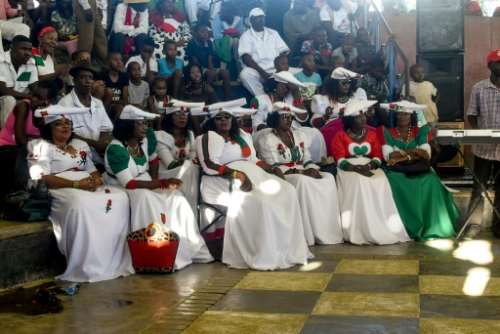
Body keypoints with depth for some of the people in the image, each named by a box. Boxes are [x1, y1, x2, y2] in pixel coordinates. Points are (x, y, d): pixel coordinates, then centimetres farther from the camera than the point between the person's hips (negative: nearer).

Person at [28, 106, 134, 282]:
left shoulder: (80, 145, 24)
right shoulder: (41, 146, 3)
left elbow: (93, 170, 22)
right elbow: (42, 178, -11)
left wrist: (96, 179, -5)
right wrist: (76, 184, -20)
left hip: (89, 187, 7)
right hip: (60, 191, -6)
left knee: (119, 197, -20)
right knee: (81, 204, -39)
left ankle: (116, 261, -20)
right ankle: (85, 267, -33)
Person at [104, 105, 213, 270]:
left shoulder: (147, 136, -6)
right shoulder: (116, 149, -26)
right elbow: (128, 183, -30)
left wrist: (155, 180, -1)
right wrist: (161, 183, -30)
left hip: (144, 182, 7)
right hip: (120, 187, -7)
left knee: (175, 197, -14)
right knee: (145, 198, -35)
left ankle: (187, 247, -10)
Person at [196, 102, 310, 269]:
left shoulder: (243, 136, 24)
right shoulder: (209, 137, 0)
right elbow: (209, 166, -14)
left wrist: (272, 168, 4)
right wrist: (236, 174, -24)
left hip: (252, 175, 8)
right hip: (224, 181, -7)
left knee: (286, 191, -13)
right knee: (259, 200, -33)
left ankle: (286, 249, -14)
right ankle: (264, 255, -28)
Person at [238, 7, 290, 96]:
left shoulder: (273, 33, 19)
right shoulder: (246, 36, 7)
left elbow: (285, 52, 13)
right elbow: (246, 58, -7)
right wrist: (261, 72, -21)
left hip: (276, 70, 3)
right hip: (257, 71, -3)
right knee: (245, 74, -36)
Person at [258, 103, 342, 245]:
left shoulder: (299, 135, 15)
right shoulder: (267, 139, -5)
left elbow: (307, 160, 14)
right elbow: (274, 168, -14)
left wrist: (313, 169, -11)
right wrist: (301, 171, -20)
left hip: (302, 175, 6)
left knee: (329, 178, -19)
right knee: (303, 181, -36)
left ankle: (328, 232, -23)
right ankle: (308, 235, -32)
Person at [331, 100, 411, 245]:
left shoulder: (372, 134, 15)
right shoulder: (340, 136, 3)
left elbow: (377, 157, 6)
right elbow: (340, 161, -8)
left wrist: (370, 165, -17)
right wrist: (357, 168, -25)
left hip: (370, 168, 3)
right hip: (349, 169, -3)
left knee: (381, 182, -29)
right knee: (358, 183, -36)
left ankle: (383, 229, -28)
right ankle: (360, 231, -35)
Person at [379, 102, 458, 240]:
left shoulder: (419, 132, 13)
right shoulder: (387, 132, 8)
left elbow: (426, 153, -1)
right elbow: (388, 156, -6)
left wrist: (401, 152, -9)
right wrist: (415, 152, -6)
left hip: (419, 170, 2)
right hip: (396, 171, -1)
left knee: (430, 182, -29)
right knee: (397, 183, -35)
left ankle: (430, 226, -22)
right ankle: (405, 228, -29)